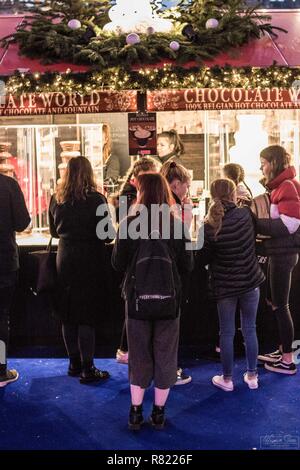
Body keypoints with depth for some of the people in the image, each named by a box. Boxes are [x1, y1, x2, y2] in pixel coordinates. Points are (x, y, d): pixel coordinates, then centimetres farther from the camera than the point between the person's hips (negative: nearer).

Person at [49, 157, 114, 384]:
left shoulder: (56, 199, 2)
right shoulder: (96, 199, -12)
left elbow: (54, 231, 13)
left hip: (65, 259, 5)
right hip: (89, 260, -5)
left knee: (68, 314, 13)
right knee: (87, 316, 1)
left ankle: (74, 363, 24)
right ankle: (87, 369, 5)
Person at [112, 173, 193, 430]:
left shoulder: (128, 223, -12)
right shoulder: (176, 224, -10)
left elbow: (118, 264, -6)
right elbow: (187, 266, -5)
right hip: (168, 297, 0)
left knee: (139, 352, 15)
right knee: (165, 353, 14)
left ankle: (136, 411, 23)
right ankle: (159, 412, 24)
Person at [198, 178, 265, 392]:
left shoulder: (210, 227, -16)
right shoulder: (246, 214, -8)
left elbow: (203, 259, -7)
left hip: (225, 286, -2)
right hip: (251, 281, 2)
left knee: (227, 333, 9)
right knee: (250, 330, 14)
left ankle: (227, 379, 20)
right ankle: (252, 376, 24)